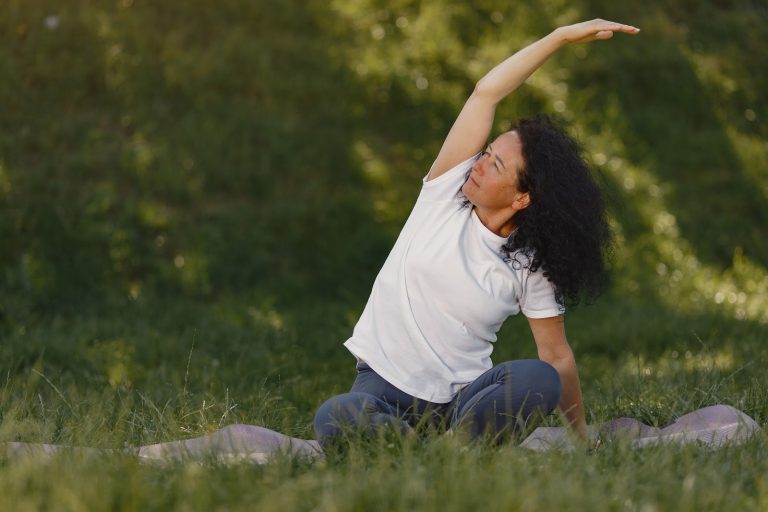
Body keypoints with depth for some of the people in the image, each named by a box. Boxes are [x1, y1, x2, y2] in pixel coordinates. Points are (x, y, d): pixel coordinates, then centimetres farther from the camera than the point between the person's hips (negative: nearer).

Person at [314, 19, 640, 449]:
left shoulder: (531, 266, -5)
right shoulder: (447, 190, -3)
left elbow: (557, 357, 3)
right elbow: (486, 93, -9)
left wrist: (582, 435, 1)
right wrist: (561, 36, -12)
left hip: (462, 398, 0)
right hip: (384, 385, 0)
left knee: (539, 381, -32)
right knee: (336, 418, -35)